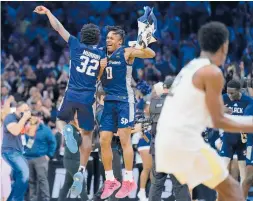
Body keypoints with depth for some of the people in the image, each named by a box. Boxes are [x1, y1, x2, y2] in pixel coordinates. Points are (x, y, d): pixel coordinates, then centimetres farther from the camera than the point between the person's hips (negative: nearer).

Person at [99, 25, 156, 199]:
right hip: (109, 101, 7)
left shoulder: (127, 52, -5)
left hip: (124, 100, -7)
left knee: (124, 140, -7)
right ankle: (110, 180, 11)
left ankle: (129, 180, -2)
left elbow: (151, 54, -17)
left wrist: (143, 46, -38)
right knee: (104, 141, 3)